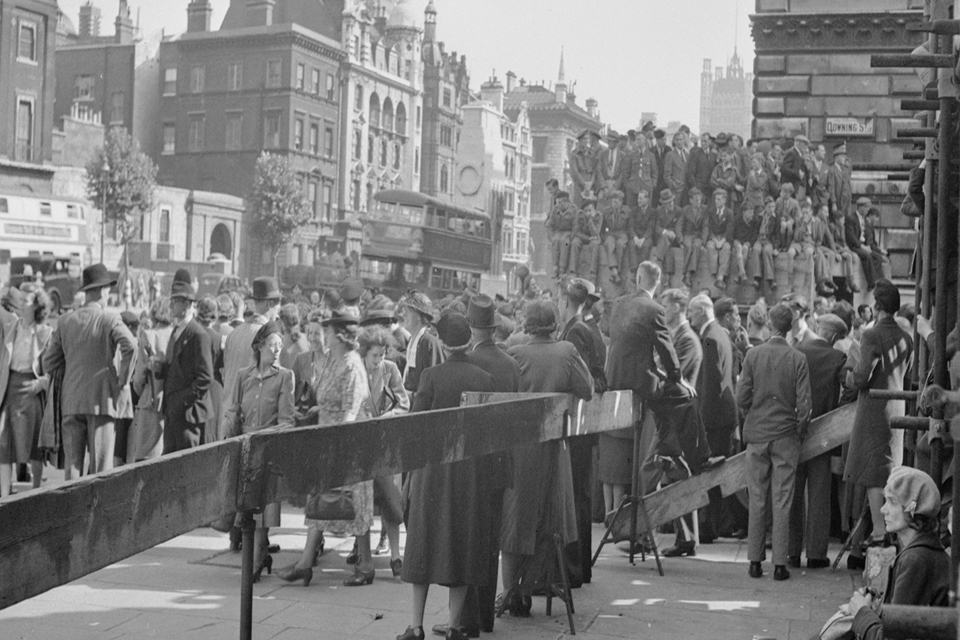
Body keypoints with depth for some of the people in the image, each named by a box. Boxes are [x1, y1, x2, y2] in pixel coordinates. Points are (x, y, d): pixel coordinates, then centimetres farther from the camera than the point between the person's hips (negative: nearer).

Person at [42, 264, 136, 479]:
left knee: (72, 463, 7)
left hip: (71, 401, 4)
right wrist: (123, 380, -11)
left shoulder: (65, 321, 8)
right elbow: (130, 346, -22)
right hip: (101, 399, -4)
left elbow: (49, 362, 9)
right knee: (101, 463, -2)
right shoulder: (109, 319, -5)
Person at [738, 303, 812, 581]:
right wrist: (800, 431, 7)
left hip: (756, 435, 1)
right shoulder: (798, 359, -7)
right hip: (786, 436, -1)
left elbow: (742, 396, -4)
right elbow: (804, 403, -8)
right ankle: (780, 564, 4)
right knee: (782, 503, 3)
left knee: (757, 501, 7)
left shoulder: (753, 354, -4)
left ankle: (755, 561, 10)